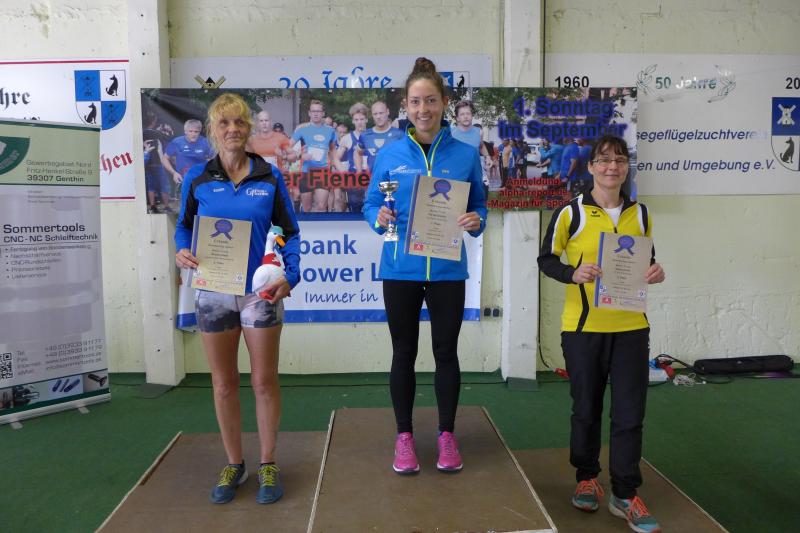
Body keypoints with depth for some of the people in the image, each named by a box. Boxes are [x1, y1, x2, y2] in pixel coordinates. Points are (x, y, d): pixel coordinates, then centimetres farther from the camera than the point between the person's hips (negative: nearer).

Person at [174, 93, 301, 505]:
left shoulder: (270, 176, -2)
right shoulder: (197, 178, 1)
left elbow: (289, 230, 1)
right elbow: (184, 226, 10)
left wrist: (290, 274, -13)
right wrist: (182, 251, -12)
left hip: (261, 291, -1)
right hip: (214, 292, 2)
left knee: (264, 382, 6)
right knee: (223, 385, 11)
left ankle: (268, 465, 24)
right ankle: (234, 464, 29)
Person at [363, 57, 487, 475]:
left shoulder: (465, 154, 2)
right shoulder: (389, 155, 1)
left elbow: (479, 204, 9)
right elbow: (370, 204, 5)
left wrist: (476, 220, -13)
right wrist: (378, 218, -17)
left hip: (447, 269, 0)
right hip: (400, 269, 0)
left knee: (446, 352, 10)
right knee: (404, 353, 10)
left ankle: (447, 436, 27)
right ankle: (404, 437, 26)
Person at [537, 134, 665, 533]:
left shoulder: (640, 214, 7)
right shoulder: (571, 212, -5)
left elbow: (646, 258, 17)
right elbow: (546, 259, -1)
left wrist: (655, 272, -5)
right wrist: (574, 274, -20)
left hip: (631, 326, 3)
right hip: (583, 327, -3)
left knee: (629, 413, 5)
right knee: (586, 408, 12)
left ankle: (624, 494, 20)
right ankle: (587, 477, 33)